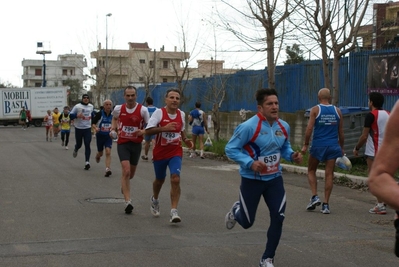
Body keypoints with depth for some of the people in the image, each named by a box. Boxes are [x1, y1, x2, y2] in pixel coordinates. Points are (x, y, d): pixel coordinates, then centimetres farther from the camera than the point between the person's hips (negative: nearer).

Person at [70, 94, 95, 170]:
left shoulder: (91, 106, 7)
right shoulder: (77, 106, -7)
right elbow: (71, 115, -8)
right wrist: (77, 115, -26)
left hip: (88, 128, 2)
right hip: (79, 128, -2)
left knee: (87, 145, -10)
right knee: (79, 144, 11)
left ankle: (87, 162, -10)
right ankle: (75, 150, 49)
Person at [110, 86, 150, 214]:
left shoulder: (143, 110, -10)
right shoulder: (118, 108, -4)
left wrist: (142, 131, -24)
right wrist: (113, 129, 3)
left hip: (136, 144, 1)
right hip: (122, 143, -1)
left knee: (131, 173, 16)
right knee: (126, 171, -17)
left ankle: (124, 184, 53)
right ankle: (127, 202, -16)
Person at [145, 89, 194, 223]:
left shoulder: (181, 114, 1)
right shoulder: (159, 112, -13)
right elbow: (148, 130, -20)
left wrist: (185, 139, 1)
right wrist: (164, 128, -32)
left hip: (175, 153, 1)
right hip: (160, 153, -1)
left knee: (175, 179, -19)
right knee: (160, 180, 18)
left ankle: (174, 212, -18)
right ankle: (155, 200, 51)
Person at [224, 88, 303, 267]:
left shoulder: (284, 127, -2)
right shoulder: (248, 126, -21)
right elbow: (230, 149, -17)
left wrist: (292, 155, -7)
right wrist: (250, 163, -29)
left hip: (274, 179, 4)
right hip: (252, 180, -4)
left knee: (278, 218, -8)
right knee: (247, 222, 8)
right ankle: (236, 210, 48)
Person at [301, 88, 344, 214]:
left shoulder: (315, 110, -2)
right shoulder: (337, 111, 7)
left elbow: (309, 129, -10)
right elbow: (341, 132, 9)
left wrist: (305, 145, -2)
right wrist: (341, 148, 18)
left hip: (318, 145, -2)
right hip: (333, 146, 2)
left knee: (311, 171, 16)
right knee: (329, 174, 4)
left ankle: (314, 196, 2)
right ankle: (326, 204, 3)